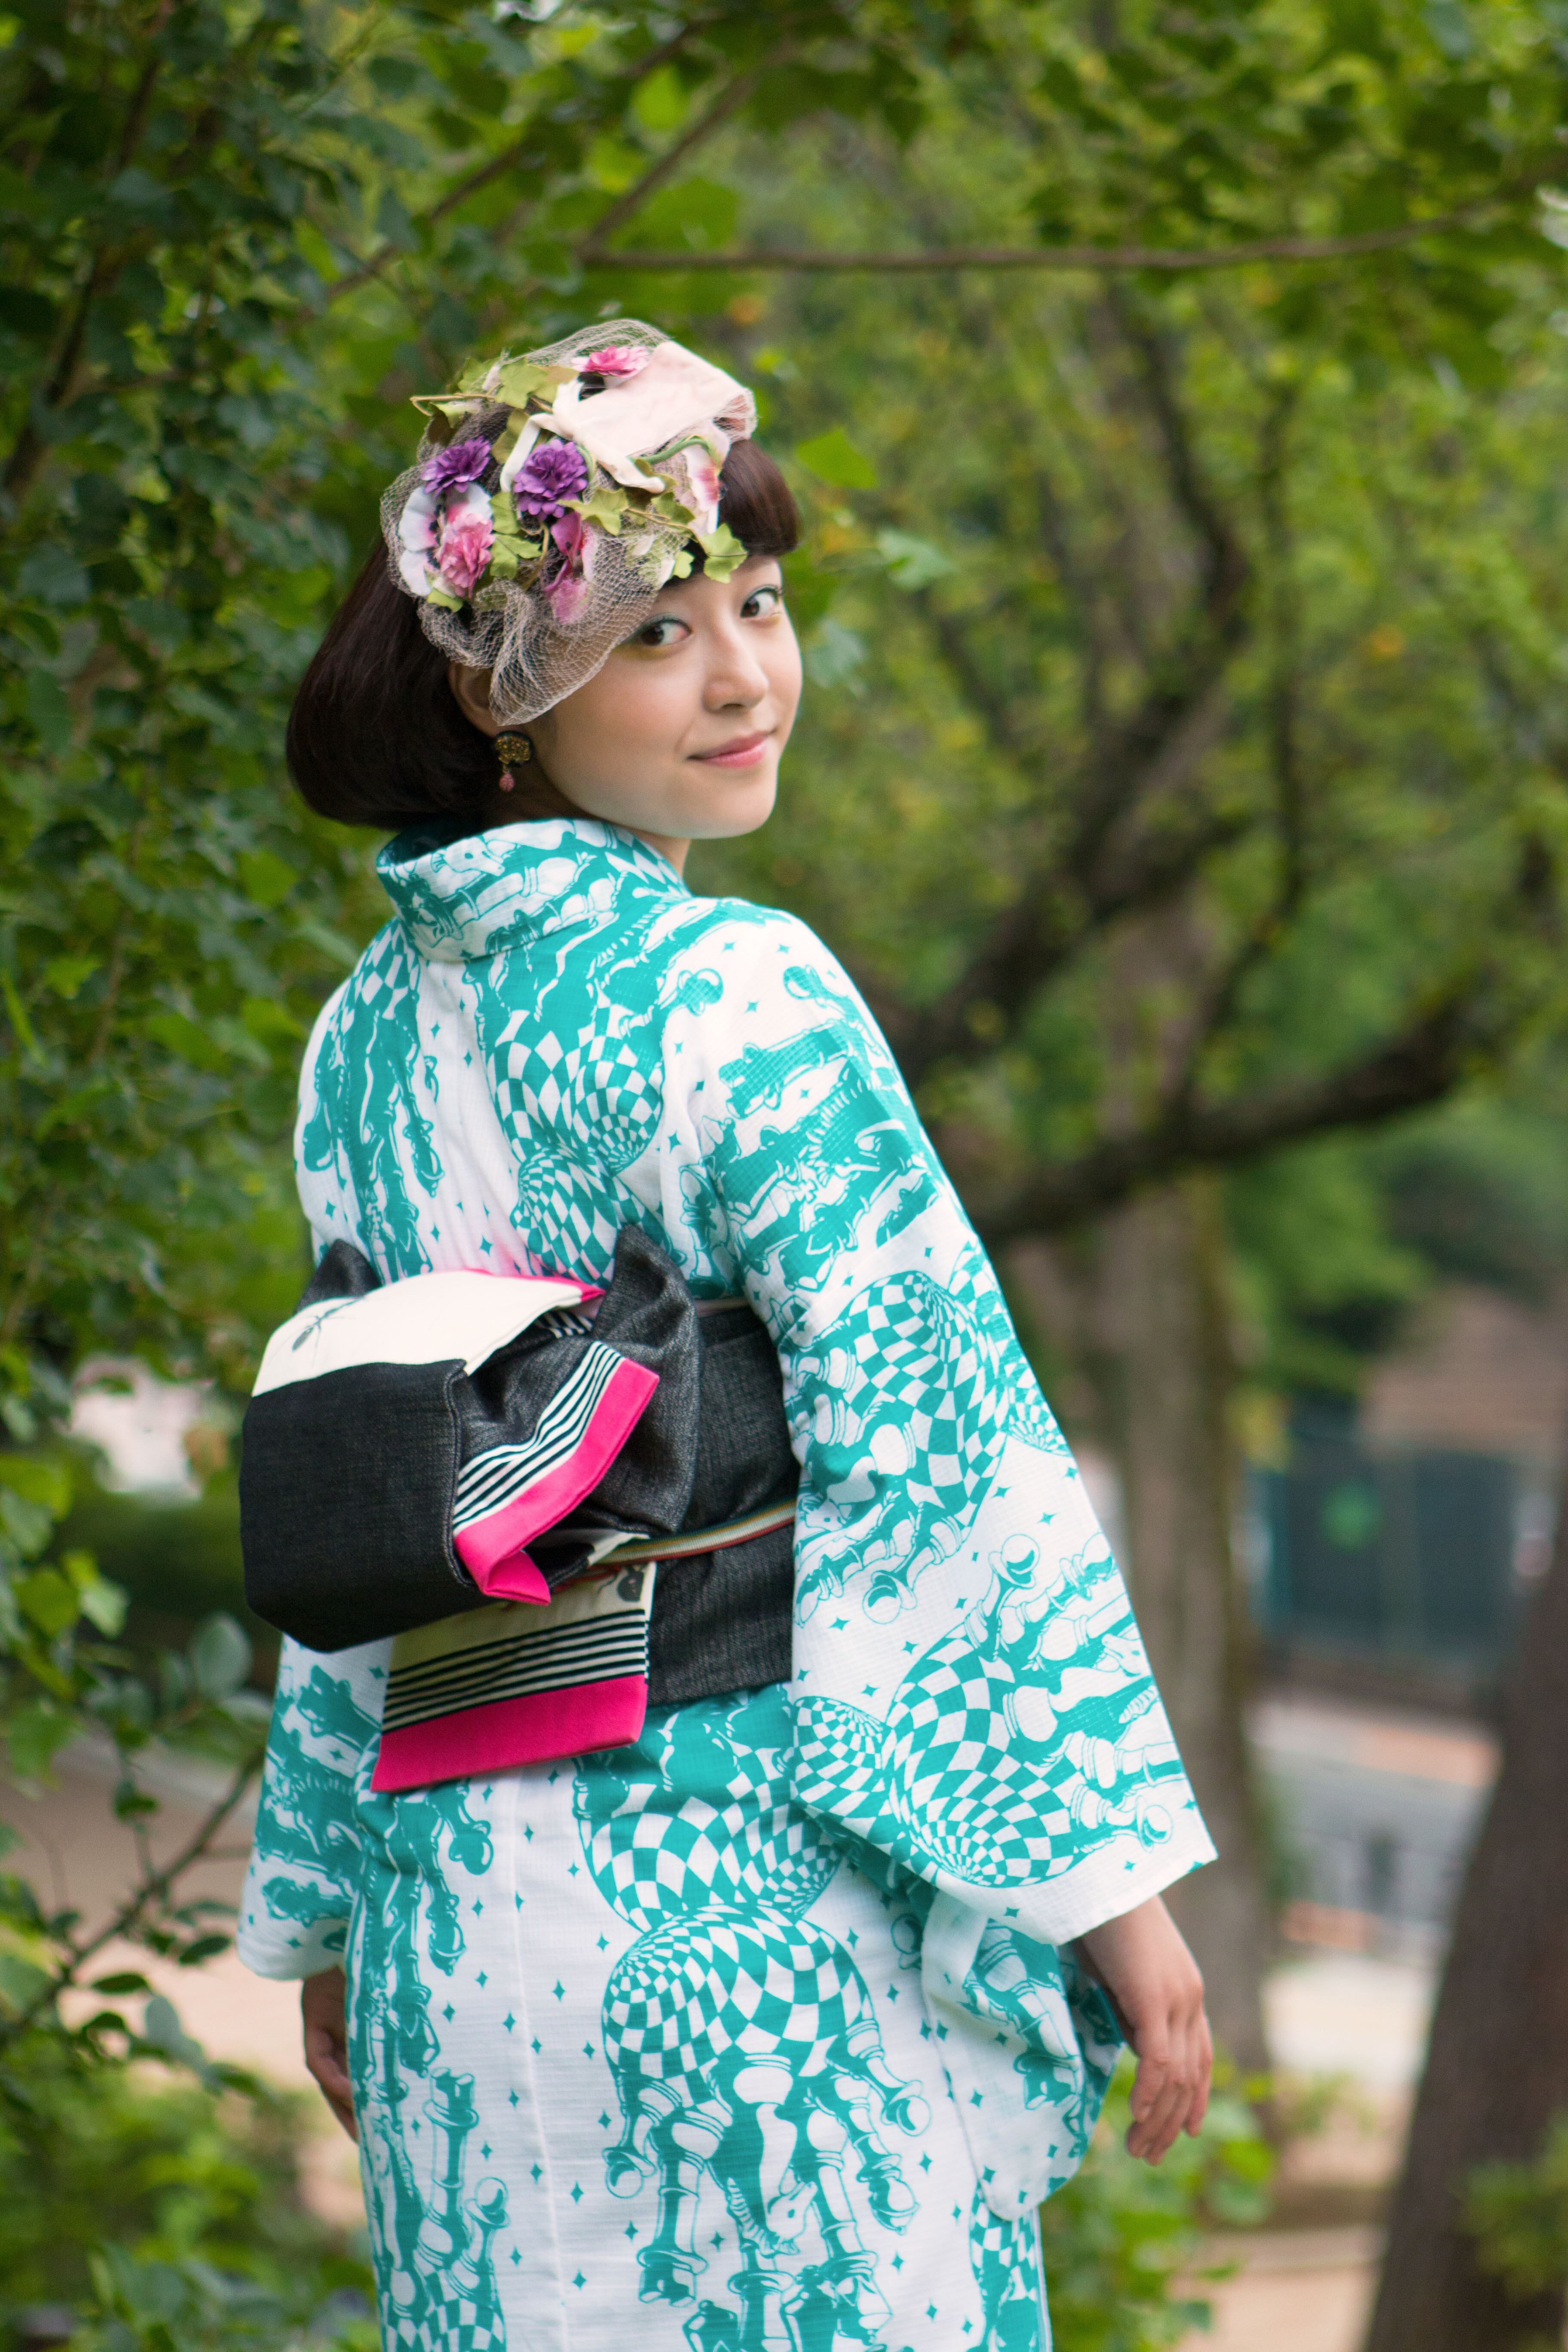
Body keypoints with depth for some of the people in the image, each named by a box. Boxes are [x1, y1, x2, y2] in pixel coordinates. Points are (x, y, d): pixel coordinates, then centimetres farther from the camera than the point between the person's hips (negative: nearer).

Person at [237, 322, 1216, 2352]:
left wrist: (324, 1911, 20)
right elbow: (935, 1448, -14)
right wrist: (1116, 1870, -10)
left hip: (456, 1901, 7)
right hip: (748, 1896, -7)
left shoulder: (371, 1035, 9)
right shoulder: (734, 999, -11)